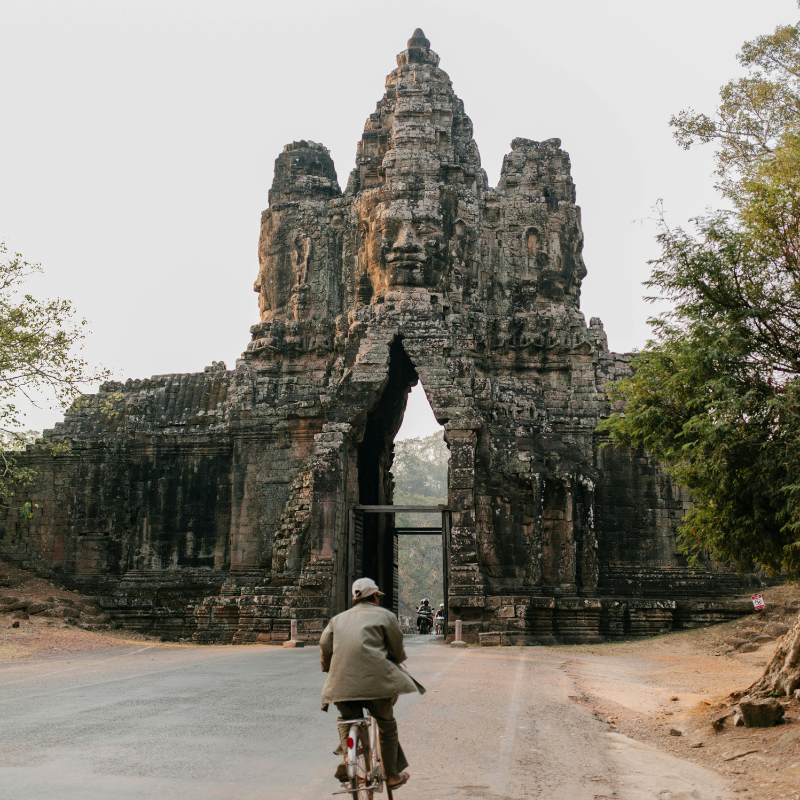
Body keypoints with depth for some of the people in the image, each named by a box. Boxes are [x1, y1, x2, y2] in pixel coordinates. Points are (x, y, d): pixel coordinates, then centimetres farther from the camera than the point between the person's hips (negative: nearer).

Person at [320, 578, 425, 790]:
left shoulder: (338, 619, 22)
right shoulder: (385, 615, 12)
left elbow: (324, 645, 12)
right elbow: (397, 649, 13)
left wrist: (330, 671, 26)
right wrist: (395, 664, 34)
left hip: (342, 682, 3)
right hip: (375, 678, -3)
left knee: (346, 719, 25)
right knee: (387, 725, 14)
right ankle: (392, 775, 20)